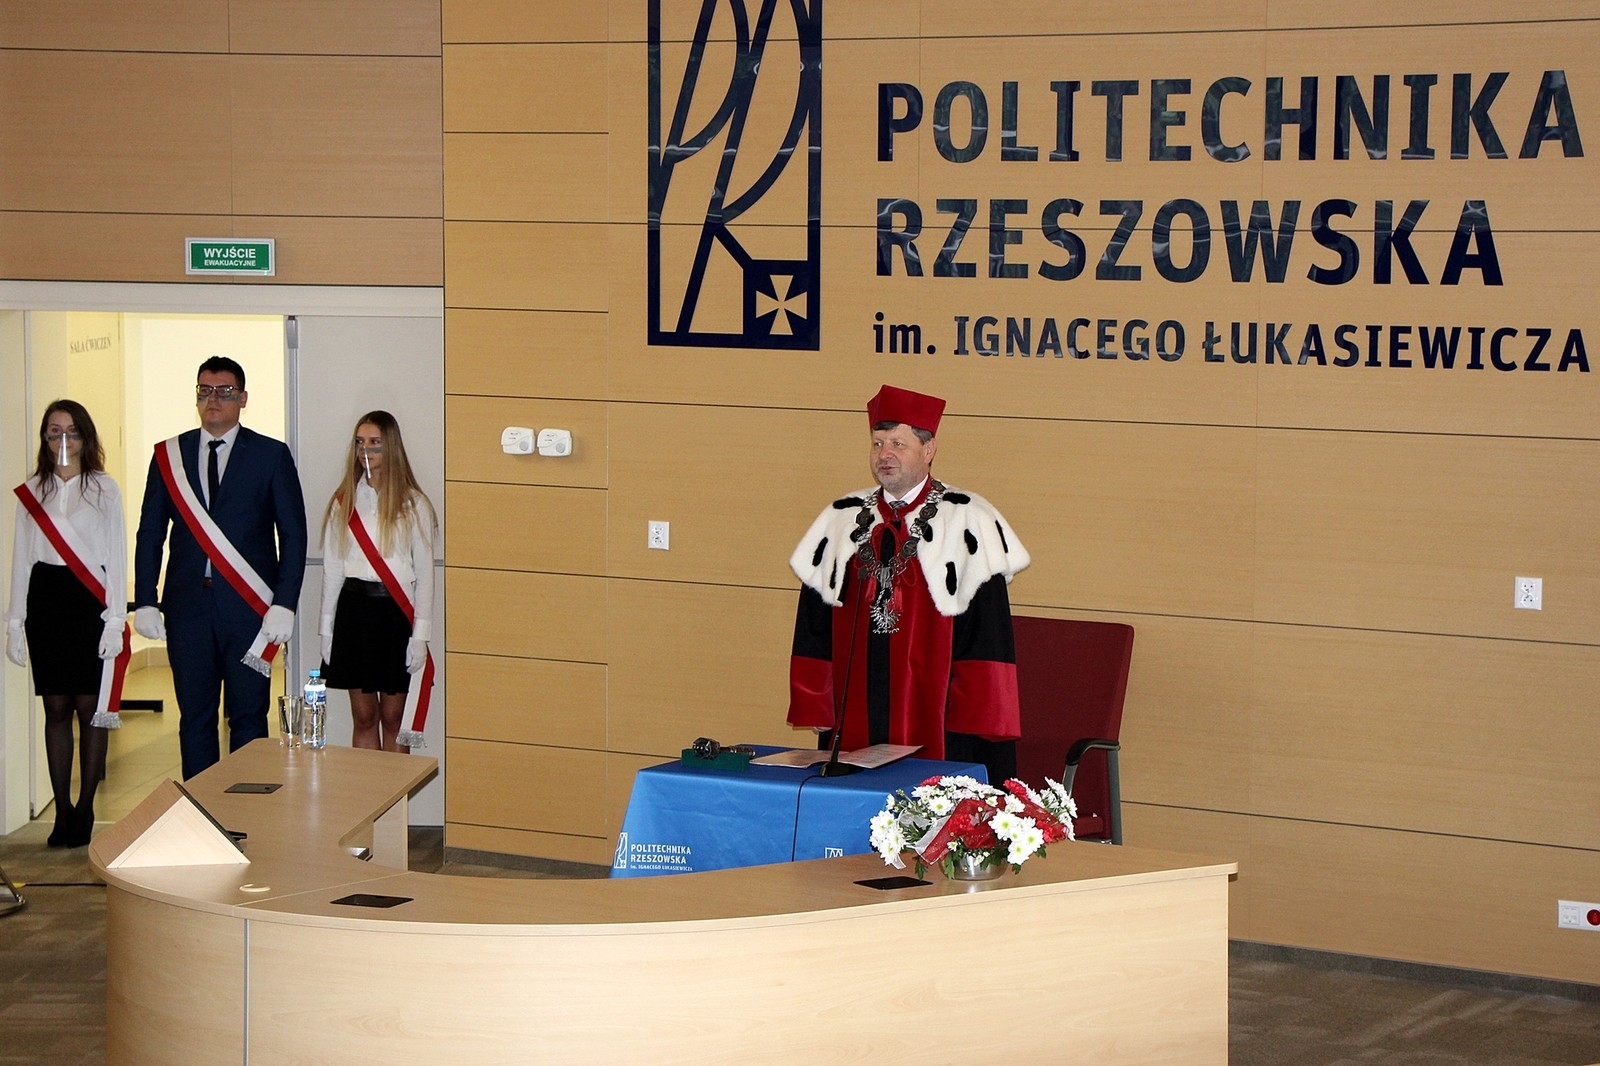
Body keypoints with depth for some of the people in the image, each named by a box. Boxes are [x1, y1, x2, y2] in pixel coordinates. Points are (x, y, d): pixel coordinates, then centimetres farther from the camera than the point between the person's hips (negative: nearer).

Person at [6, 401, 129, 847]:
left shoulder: (104, 489, 2)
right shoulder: (31, 492, 10)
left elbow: (116, 555, 0)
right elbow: (21, 556, 12)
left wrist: (115, 618, -6)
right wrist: (15, 621, 9)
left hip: (89, 602, -3)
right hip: (46, 601, 3)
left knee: (90, 707, -4)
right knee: (56, 708, 4)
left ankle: (85, 811, 4)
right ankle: (62, 812, 8)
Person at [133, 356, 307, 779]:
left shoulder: (271, 455, 3)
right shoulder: (169, 455, 10)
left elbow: (293, 535, 1)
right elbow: (149, 534, 10)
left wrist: (284, 603, -9)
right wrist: (145, 602, 1)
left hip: (249, 607, -2)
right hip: (188, 604, 2)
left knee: (248, 716, 1)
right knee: (194, 716, 5)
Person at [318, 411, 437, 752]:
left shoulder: (412, 504, -1)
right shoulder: (344, 502, 8)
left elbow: (424, 573, -2)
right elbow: (332, 568, 10)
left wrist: (420, 634, -7)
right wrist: (326, 630, 7)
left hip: (396, 612, -3)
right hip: (354, 609, 3)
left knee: (394, 718, 2)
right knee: (363, 717, 5)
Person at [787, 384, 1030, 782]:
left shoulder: (967, 523, -2)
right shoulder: (840, 521, 11)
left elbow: (986, 634, -4)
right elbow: (814, 630, 13)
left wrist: (973, 721, -9)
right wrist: (817, 712, 6)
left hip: (937, 727, -4)